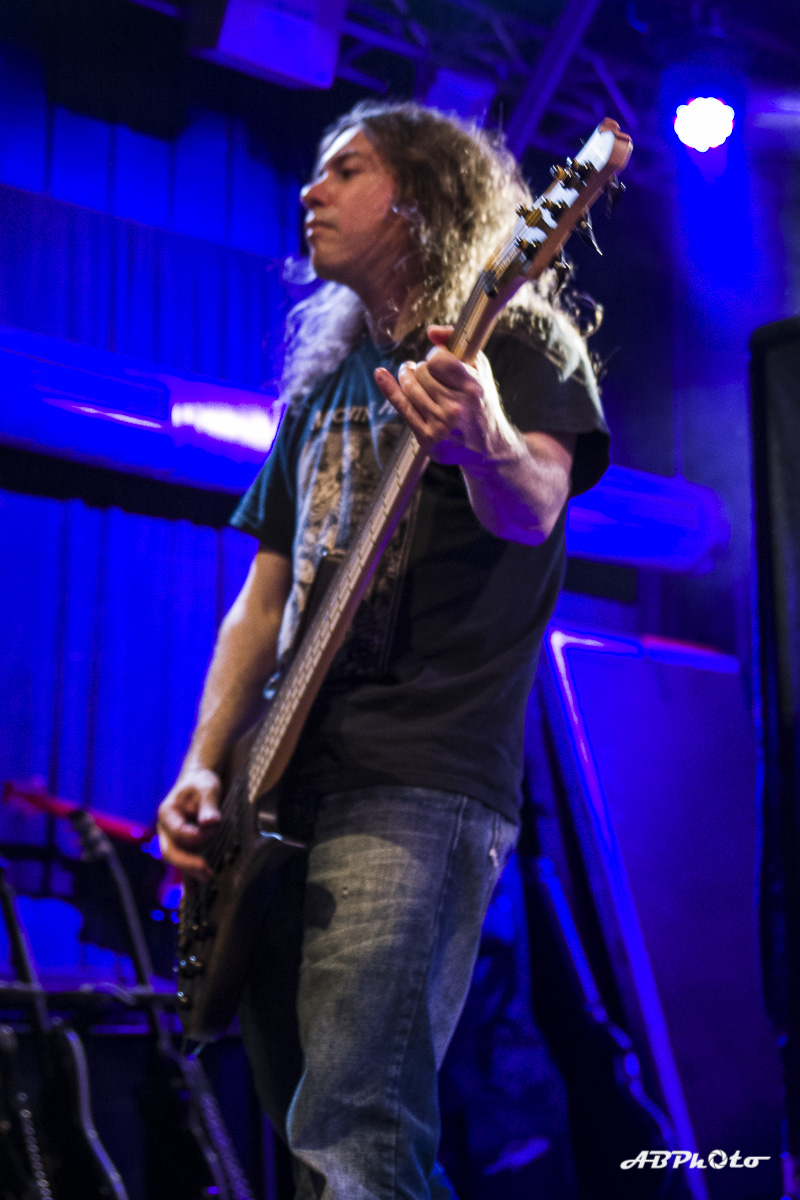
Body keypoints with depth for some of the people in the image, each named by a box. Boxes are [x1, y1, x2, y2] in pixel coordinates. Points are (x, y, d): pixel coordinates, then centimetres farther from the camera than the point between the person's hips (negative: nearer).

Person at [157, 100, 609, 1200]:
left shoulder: (518, 338, 4)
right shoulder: (322, 381, 23)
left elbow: (533, 512, -15)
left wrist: (485, 445, -39)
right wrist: (203, 768, 7)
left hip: (419, 781, -7)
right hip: (281, 790, 7)